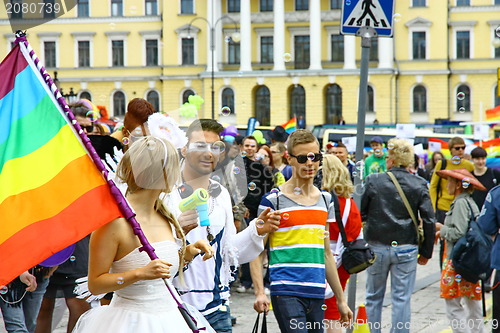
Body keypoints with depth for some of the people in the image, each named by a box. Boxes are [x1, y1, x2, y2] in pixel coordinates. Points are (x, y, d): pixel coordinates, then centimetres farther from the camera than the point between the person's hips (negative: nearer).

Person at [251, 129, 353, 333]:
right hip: (286, 292, -6)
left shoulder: (325, 199, 15)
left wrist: (341, 299, 21)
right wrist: (259, 292, -16)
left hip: (317, 294, 6)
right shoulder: (273, 200, -3)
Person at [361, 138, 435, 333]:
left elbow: (359, 214, -2)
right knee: (401, 299, 5)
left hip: (377, 247, 0)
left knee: (374, 297, 14)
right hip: (406, 249, 0)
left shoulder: (373, 181, -6)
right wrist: (426, 252, 4)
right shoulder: (419, 185, -3)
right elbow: (429, 220, -4)